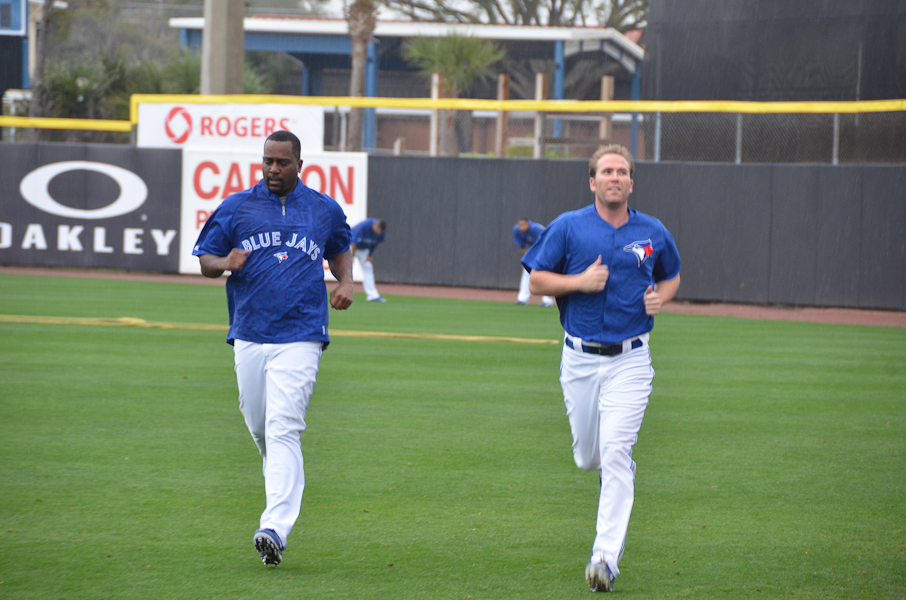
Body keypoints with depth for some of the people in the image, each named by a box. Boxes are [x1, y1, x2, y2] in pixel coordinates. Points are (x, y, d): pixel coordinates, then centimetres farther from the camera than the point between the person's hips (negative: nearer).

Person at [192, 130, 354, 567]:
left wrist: (345, 282, 6)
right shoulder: (236, 208, 6)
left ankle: (276, 529, -25)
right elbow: (205, 259, 9)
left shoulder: (324, 210, 8)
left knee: (283, 428, -16)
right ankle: (285, 487, 41)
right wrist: (224, 264, -14)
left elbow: (340, 248, 26)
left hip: (299, 338, -3)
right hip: (248, 336, 3)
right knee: (259, 427, 10)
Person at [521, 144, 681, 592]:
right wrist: (579, 281, -17)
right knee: (587, 457, 10)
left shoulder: (653, 233, 5)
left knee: (615, 454, -14)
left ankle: (606, 557, -15)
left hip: (629, 361, -1)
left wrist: (660, 298, -1)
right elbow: (536, 280, 0)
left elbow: (671, 276, 21)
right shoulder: (568, 227, 0)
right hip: (580, 359, 1)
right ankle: (622, 471, 48)